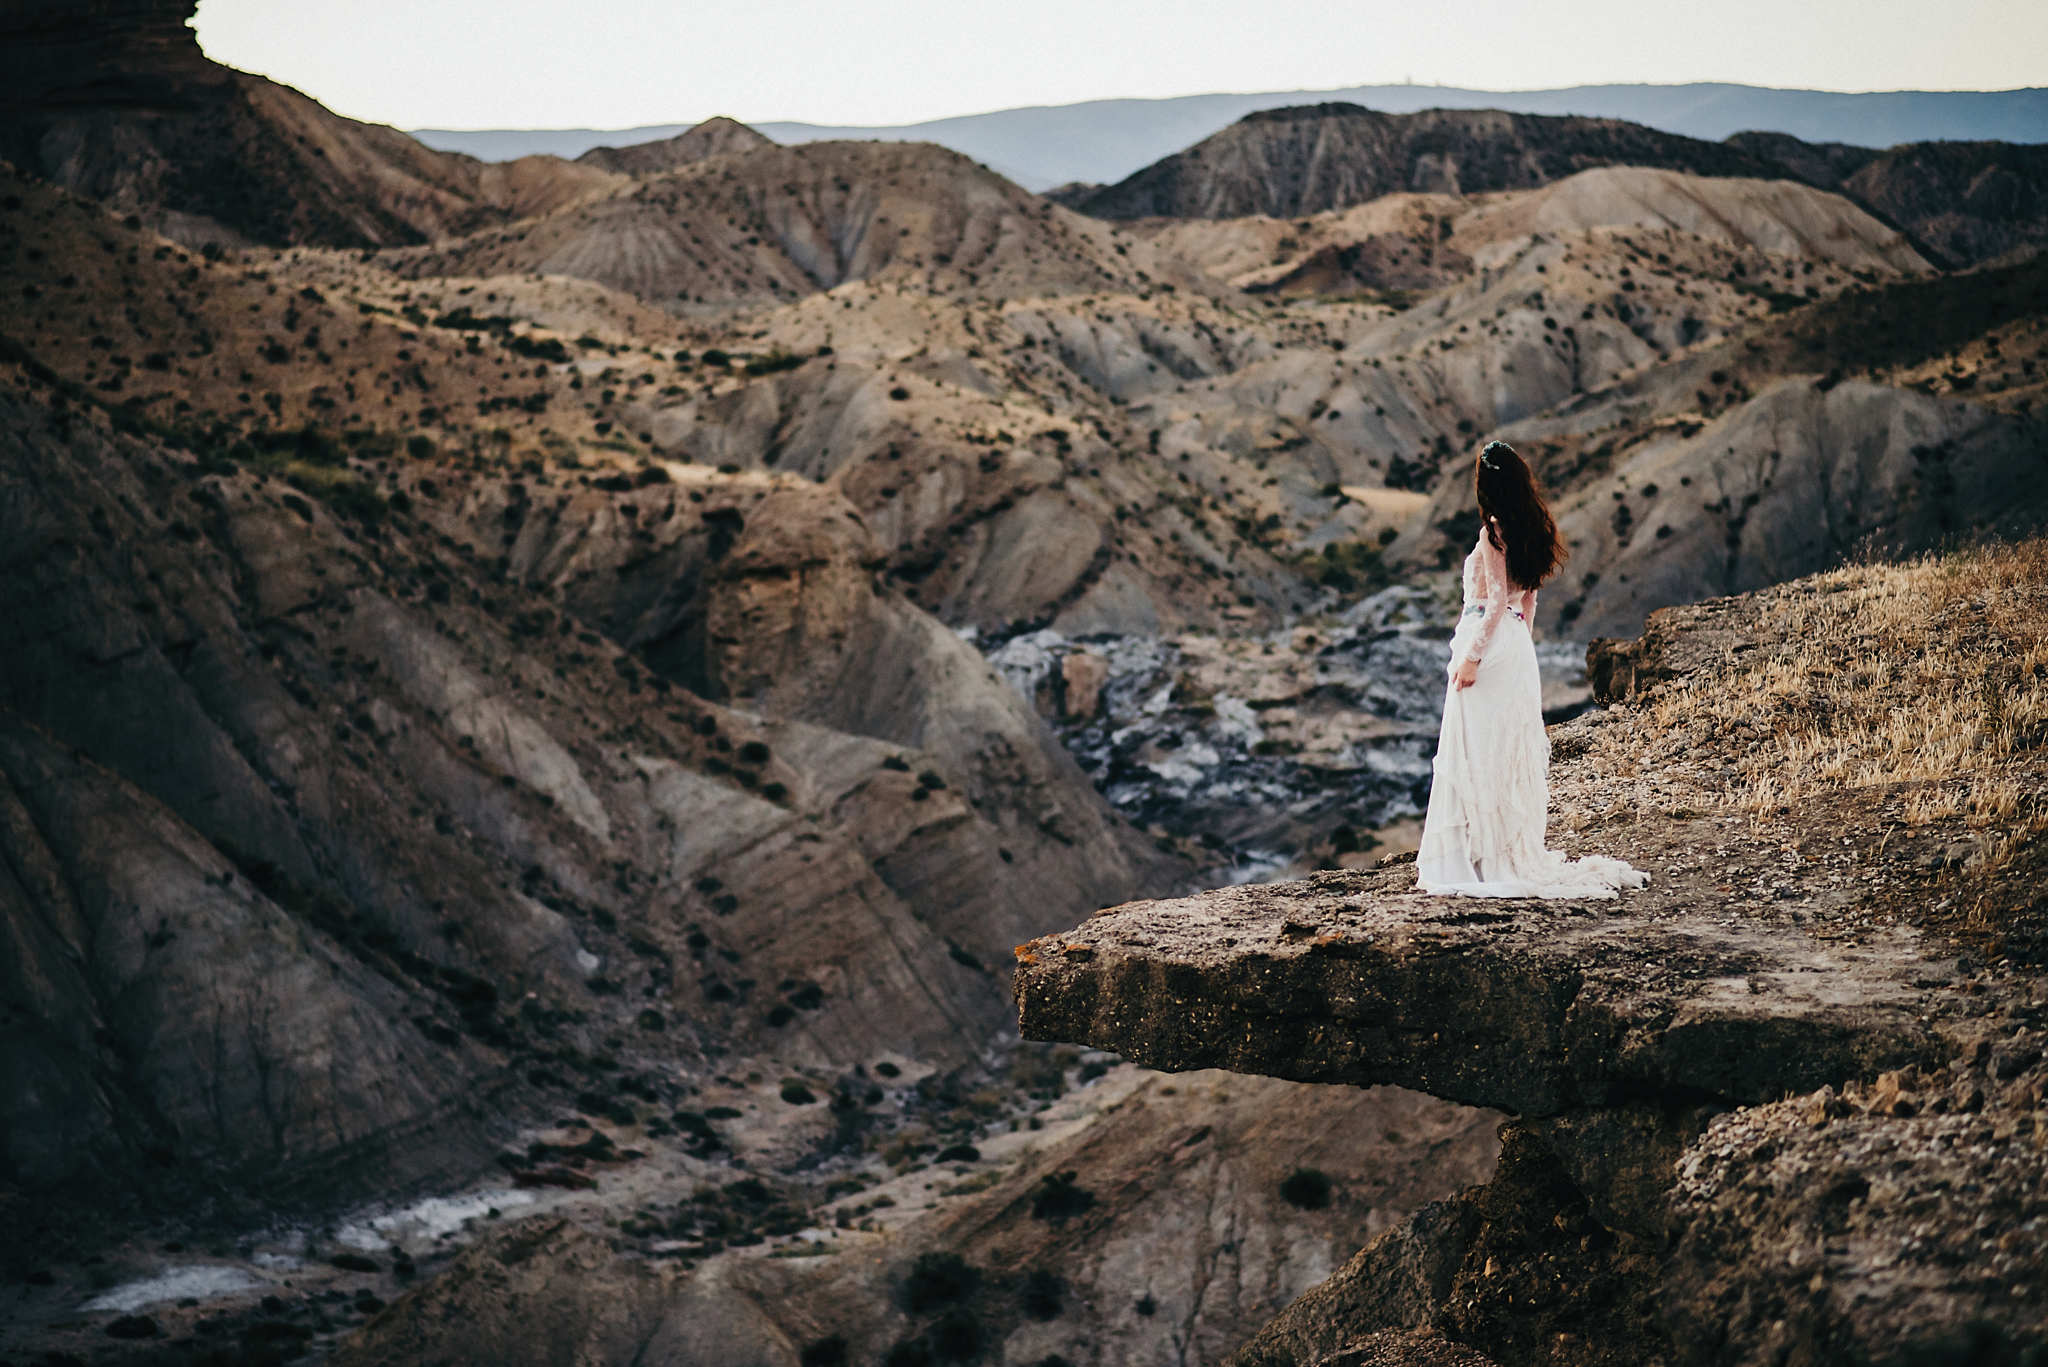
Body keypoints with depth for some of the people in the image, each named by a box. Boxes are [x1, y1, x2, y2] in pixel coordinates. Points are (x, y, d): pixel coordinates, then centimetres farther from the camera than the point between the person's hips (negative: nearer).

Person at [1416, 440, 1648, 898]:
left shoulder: (1494, 532, -15)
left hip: (1489, 642, -8)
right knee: (1513, 753, 12)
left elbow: (1498, 600, -19)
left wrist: (1471, 656, -18)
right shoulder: (1530, 531, 10)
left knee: (1478, 753, -4)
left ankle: (1486, 857, -3)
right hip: (1518, 650, 8)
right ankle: (1517, 852, 17)